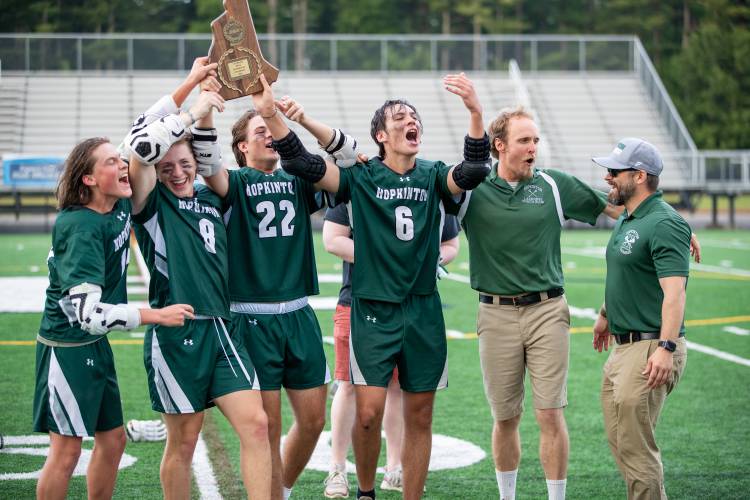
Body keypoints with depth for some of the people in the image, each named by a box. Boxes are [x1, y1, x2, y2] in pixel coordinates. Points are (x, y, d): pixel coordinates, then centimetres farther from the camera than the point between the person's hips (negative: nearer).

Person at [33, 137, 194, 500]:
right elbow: (87, 312, -32)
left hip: (96, 346, 9)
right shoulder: (81, 228, -26)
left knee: (112, 438, 14)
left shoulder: (121, 205, -3)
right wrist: (158, 315, -26)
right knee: (66, 449, -2)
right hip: (67, 347, -9)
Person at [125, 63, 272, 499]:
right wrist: (192, 109, -8)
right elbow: (142, 145, -14)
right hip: (176, 334, -5)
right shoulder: (152, 202, 0)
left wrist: (207, 113, 10)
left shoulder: (210, 199, 15)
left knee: (255, 424, -7)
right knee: (184, 440, 3)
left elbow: (210, 160, 27)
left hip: (222, 329, 5)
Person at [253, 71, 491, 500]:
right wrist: (272, 115, -27)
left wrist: (476, 112, -30)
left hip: (424, 311, 3)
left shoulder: (434, 177, 4)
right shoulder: (362, 178, -2)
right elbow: (302, 164, -13)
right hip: (373, 309, -3)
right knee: (369, 412, -10)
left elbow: (475, 170, -15)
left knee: (419, 417, 6)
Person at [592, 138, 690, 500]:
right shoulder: (626, 219, 14)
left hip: (650, 347, -10)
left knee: (635, 447, -9)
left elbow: (674, 291, -27)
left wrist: (666, 347, -35)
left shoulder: (664, 224, -18)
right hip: (623, 347, 10)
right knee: (619, 442, 16)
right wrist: (606, 314, 41)